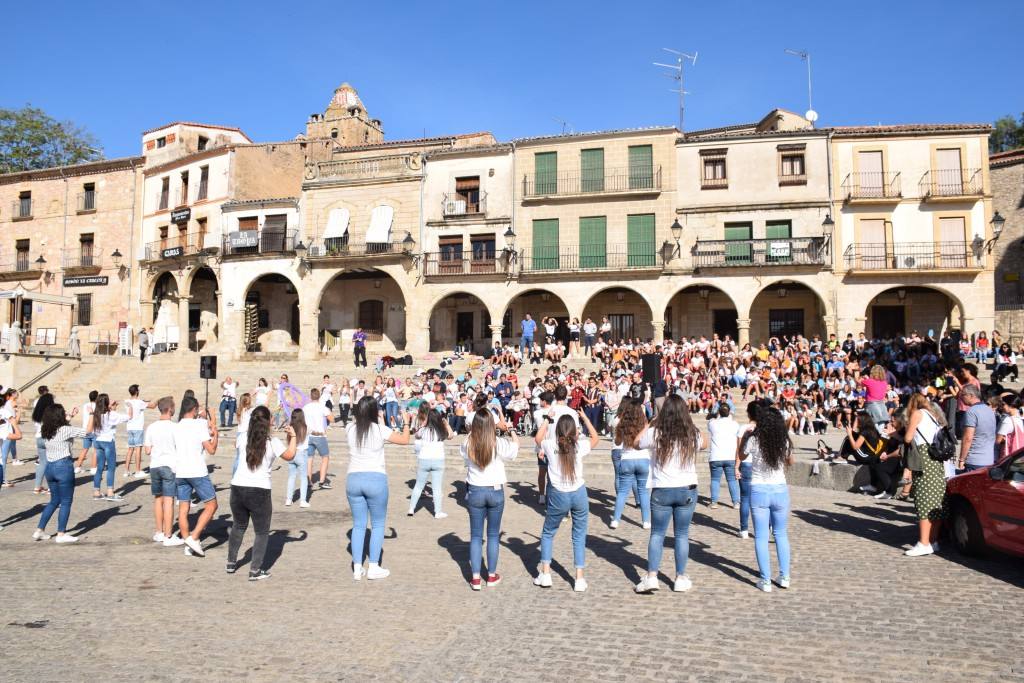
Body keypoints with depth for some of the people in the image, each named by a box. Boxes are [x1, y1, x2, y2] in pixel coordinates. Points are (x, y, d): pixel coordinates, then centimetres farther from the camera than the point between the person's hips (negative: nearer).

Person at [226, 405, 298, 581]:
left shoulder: (245, 440, 4)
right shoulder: (273, 443, -7)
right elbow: (290, 455, 5)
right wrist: (293, 437, 18)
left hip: (238, 488, 5)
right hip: (259, 492, -4)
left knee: (238, 527, 25)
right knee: (262, 532, 9)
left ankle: (231, 563, 36)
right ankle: (255, 570, 6)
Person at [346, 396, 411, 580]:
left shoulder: (350, 429, 1)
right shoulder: (380, 429, -9)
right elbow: (405, 440, 1)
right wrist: (406, 423, 17)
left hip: (353, 479, 4)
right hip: (376, 479, -3)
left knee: (358, 525, 13)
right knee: (378, 525, 10)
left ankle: (357, 568, 14)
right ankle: (373, 567, 12)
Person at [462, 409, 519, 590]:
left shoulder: (468, 445, -11)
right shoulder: (499, 444, -16)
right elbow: (514, 451, 4)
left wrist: (471, 433, 13)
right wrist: (513, 435, 22)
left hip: (475, 491, 1)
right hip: (495, 491, -1)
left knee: (476, 535, 10)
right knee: (493, 534, 13)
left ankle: (476, 578, 11)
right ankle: (492, 576, 21)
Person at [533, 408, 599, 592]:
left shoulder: (550, 445, -6)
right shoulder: (580, 446, -6)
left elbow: (538, 438, 18)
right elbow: (595, 437, 16)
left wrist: (547, 418, 21)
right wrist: (585, 418, 21)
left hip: (558, 496, 0)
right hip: (579, 494, 0)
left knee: (547, 533, 19)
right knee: (579, 536, 13)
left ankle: (545, 574, 15)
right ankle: (579, 579, 12)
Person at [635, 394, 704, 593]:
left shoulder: (655, 433, -11)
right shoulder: (692, 434, -5)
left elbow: (637, 443, 8)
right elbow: (703, 444, 19)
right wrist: (690, 423, 21)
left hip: (662, 491, -1)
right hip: (687, 490, 1)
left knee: (657, 534, 10)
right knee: (682, 534, 12)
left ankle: (651, 577, 3)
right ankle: (681, 578, 18)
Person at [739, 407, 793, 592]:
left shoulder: (754, 439, -9)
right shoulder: (784, 441, -3)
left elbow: (742, 456, 9)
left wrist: (746, 437, 16)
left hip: (759, 491, -2)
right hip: (780, 490, 3)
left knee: (761, 537, 4)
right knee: (781, 534, 18)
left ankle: (766, 581, 4)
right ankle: (784, 577, 19)